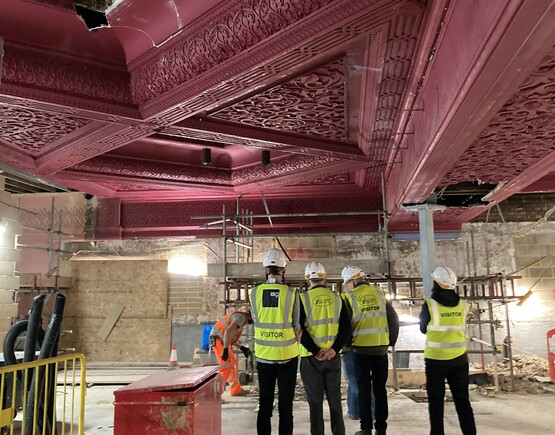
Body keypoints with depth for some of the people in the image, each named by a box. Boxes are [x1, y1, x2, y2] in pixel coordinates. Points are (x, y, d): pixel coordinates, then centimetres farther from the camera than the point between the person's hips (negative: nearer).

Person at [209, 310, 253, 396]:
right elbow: (228, 331, -29)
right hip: (219, 340, -10)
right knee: (225, 368, -13)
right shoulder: (241, 317, -14)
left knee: (233, 364, 16)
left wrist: (242, 348, 19)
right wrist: (225, 350, -32)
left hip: (222, 341, 10)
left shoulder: (241, 318, 17)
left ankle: (236, 390, 26)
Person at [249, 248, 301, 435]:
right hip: (287, 356, -2)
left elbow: (257, 322, 2)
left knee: (264, 404, 15)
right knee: (285, 405, 8)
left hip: (263, 356, 2)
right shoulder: (291, 293, -11)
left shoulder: (255, 293, -5)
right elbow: (297, 328, -5)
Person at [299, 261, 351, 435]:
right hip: (333, 357, 3)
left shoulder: (303, 298, -7)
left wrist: (315, 351, -12)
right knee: (335, 398, 15)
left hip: (311, 357, -3)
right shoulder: (337, 298, 3)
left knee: (315, 400, 7)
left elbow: (300, 329, -13)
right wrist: (334, 349, -8)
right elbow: (346, 327, -1)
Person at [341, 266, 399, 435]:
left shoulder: (350, 297, -5)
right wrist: (391, 341, 15)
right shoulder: (380, 294, 5)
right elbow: (393, 319, 6)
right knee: (380, 388, 12)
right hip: (381, 347, 3)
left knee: (364, 388, 6)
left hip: (361, 348, -3)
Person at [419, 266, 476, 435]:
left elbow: (423, 329, 2)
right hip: (459, 358, 3)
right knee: (462, 399, 14)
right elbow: (458, 327, 12)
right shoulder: (463, 305, -1)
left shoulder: (430, 305, -12)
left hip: (436, 359, -3)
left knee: (436, 400, 8)